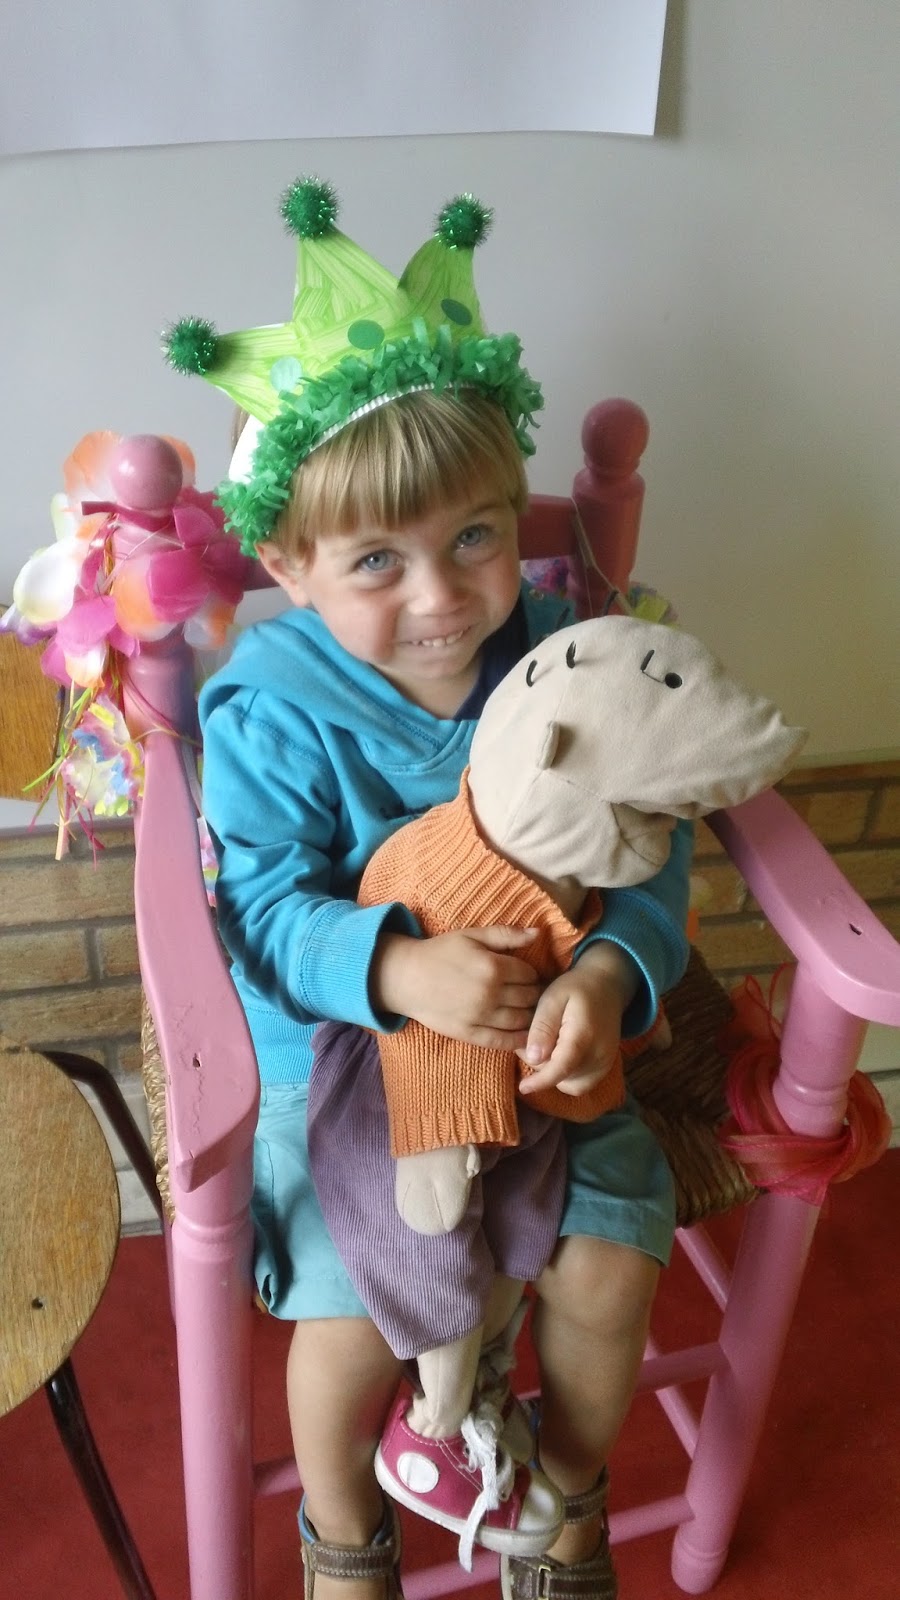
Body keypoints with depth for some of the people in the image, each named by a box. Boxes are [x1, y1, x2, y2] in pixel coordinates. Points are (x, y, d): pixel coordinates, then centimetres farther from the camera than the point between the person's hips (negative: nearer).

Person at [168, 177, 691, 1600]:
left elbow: (647, 854, -11)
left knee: (609, 1267, -4)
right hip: (338, 1045, -2)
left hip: (542, 1031, 3)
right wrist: (400, 971, -37)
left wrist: (607, 976, -31)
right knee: (350, 1309, -11)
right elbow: (270, 908, -19)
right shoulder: (273, 706, -19)